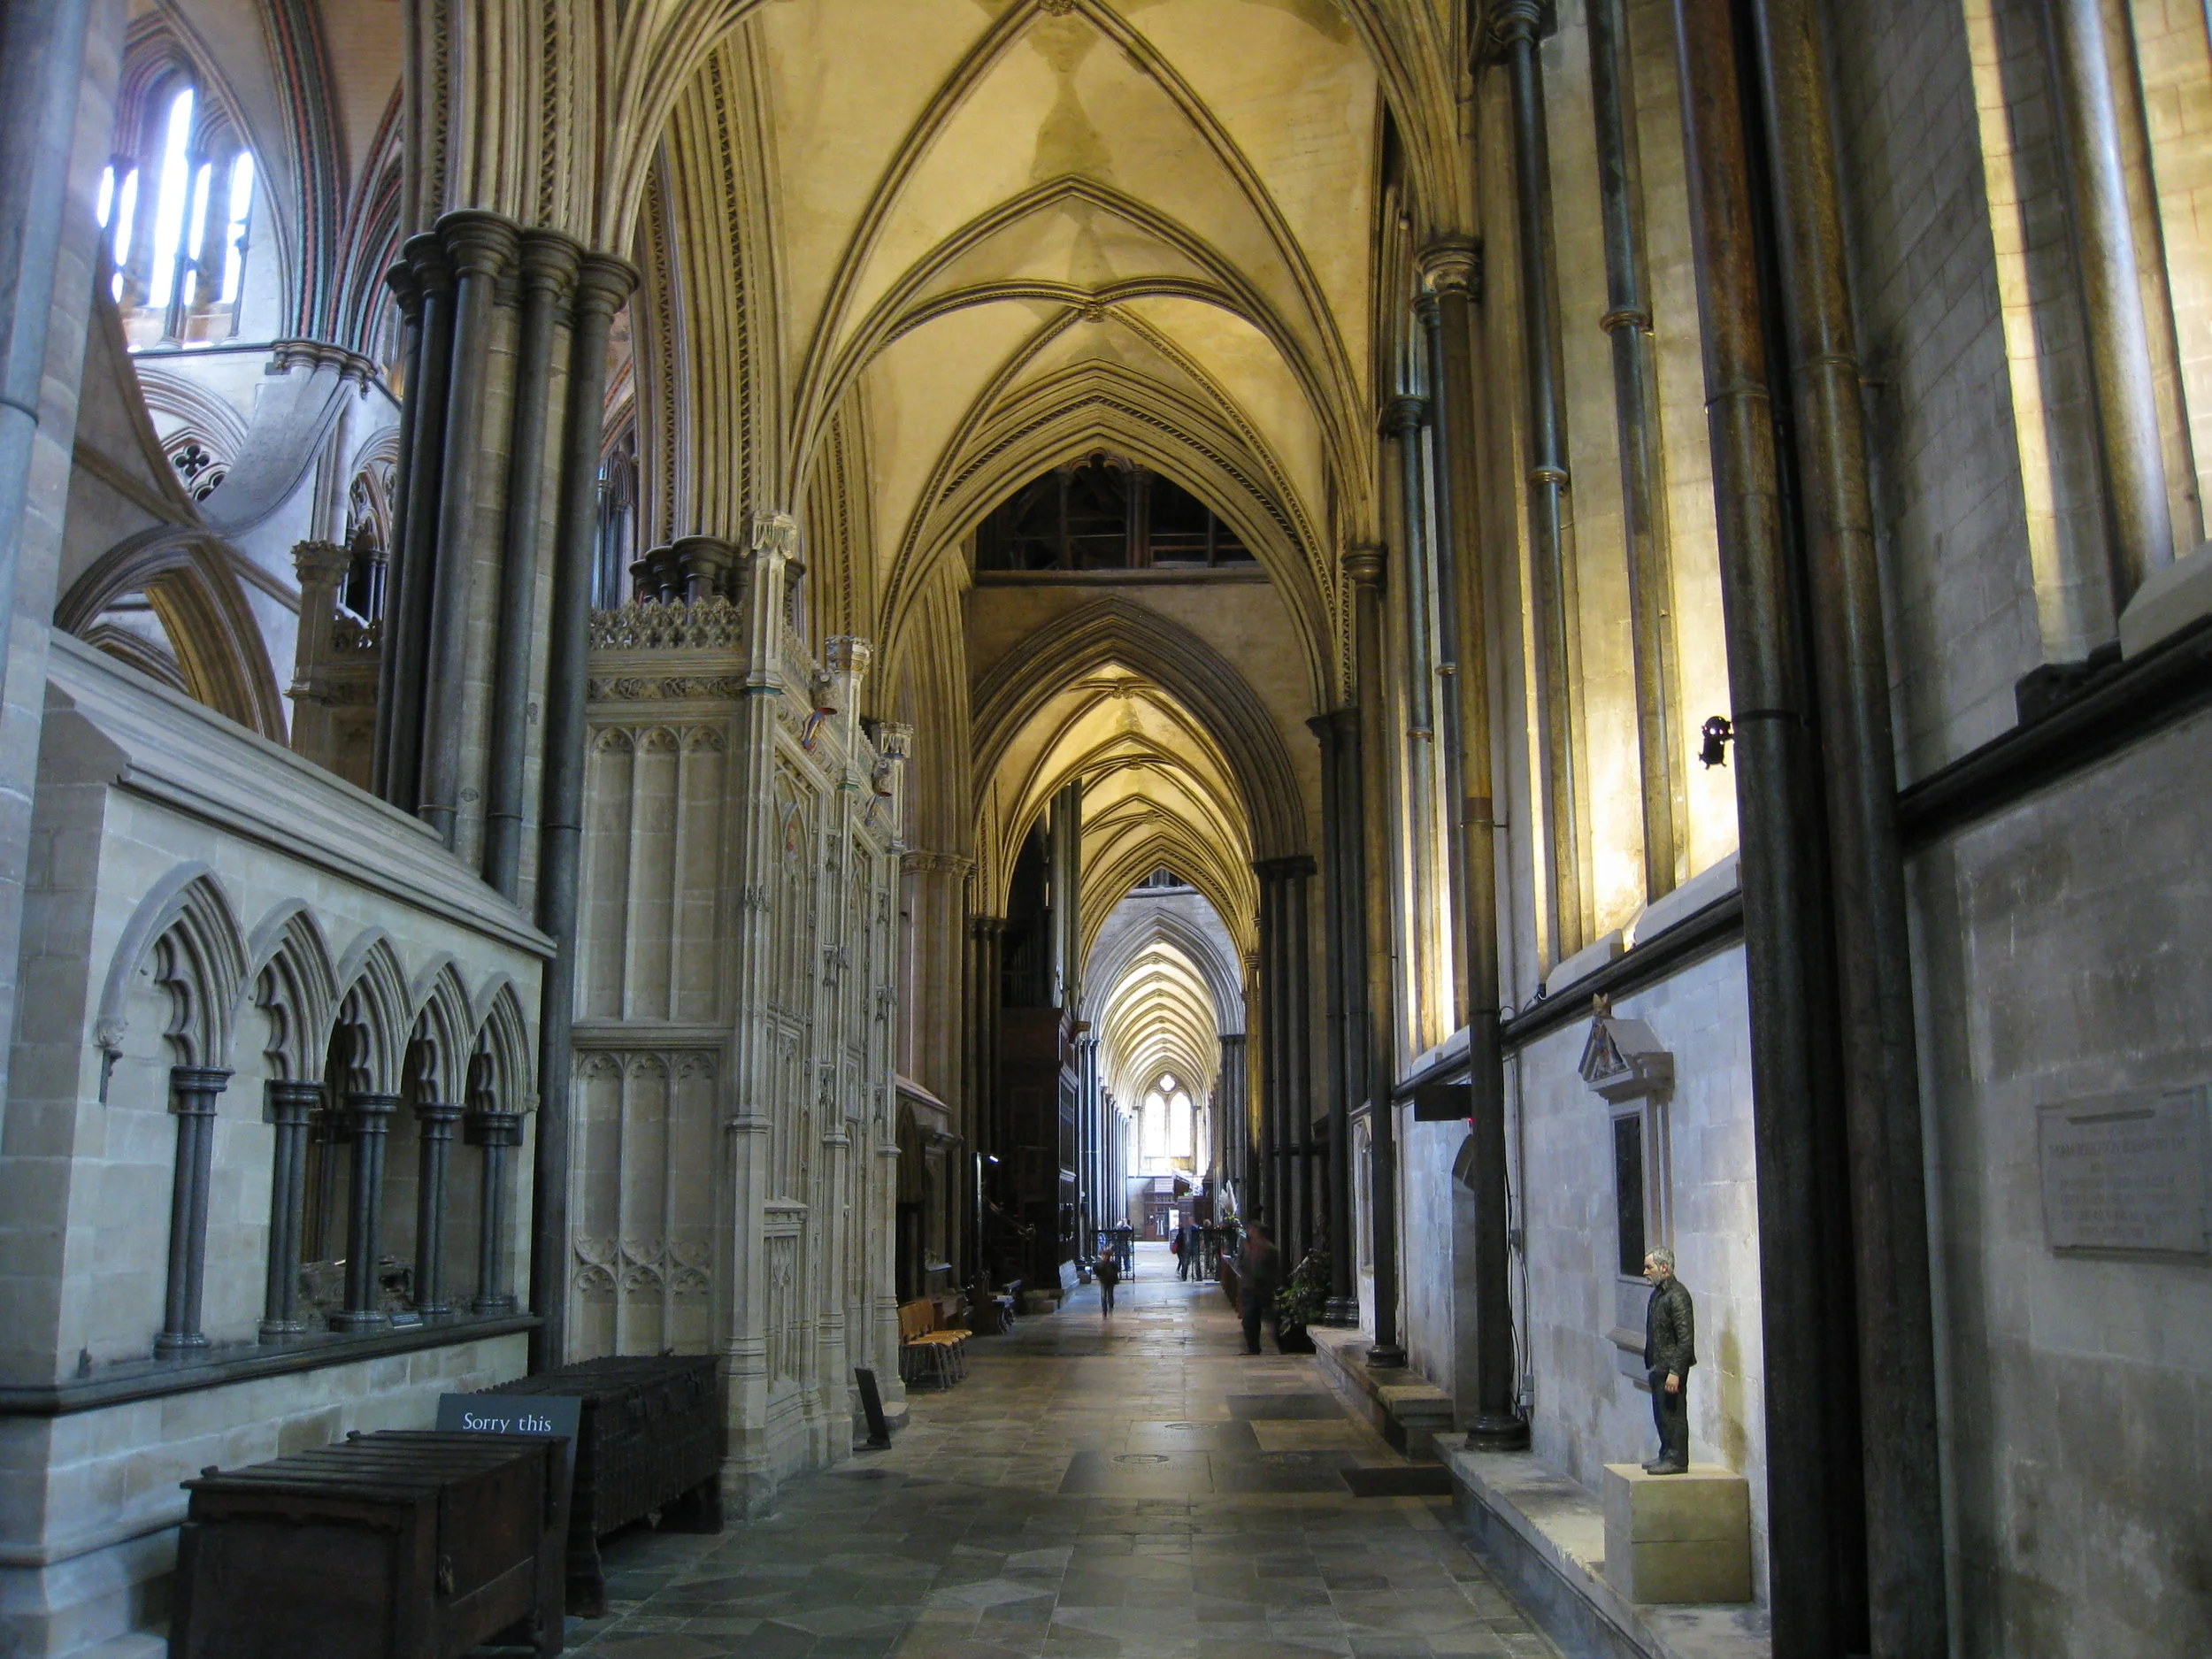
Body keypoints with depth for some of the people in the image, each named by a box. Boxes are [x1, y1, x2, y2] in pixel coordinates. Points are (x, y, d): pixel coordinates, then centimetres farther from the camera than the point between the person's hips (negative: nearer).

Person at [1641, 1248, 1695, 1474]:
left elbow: (1686, 1338, -20)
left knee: (1674, 1415, -2)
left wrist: (1675, 1371, -22)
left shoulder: (1677, 1295, -17)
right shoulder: (1658, 1293, 13)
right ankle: (1666, 1455, 25)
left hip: (1671, 1368, -9)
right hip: (1658, 1368, 9)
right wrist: (1650, 1363, 18)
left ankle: (1677, 1460, 6)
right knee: (1661, 1415, 15)